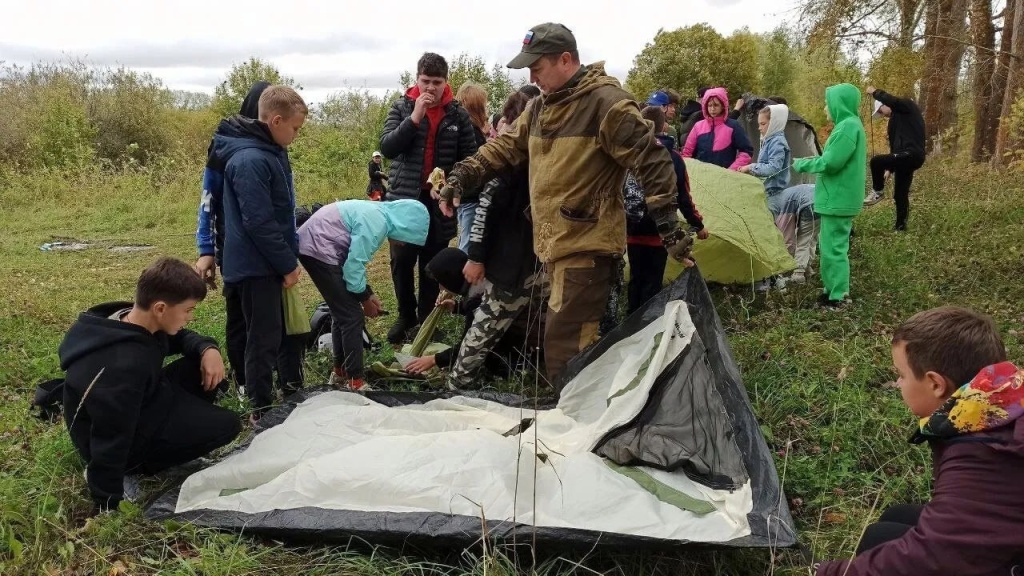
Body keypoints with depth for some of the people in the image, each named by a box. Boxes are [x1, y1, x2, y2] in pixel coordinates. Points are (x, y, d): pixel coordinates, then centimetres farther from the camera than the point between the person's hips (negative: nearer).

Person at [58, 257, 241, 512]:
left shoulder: (127, 320, -11)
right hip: (126, 440, -8)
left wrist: (208, 349, -12)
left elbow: (180, 337, 10)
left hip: (141, 407, 8)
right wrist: (107, 506, -23)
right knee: (227, 424, -8)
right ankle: (127, 470, -3)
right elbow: (111, 440, -32)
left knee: (203, 365, 0)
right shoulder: (124, 366, -39)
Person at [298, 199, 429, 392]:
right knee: (352, 316, -7)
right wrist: (365, 299, -4)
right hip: (319, 250, -11)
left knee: (342, 313, 18)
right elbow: (354, 264, -19)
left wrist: (368, 293, 15)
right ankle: (355, 381, -2)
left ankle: (340, 372, 29)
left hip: (312, 247, 11)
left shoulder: (377, 214, 12)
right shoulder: (376, 222, -19)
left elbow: (355, 259, 20)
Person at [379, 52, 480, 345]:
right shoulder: (401, 107, -1)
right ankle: (406, 315, 24)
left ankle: (426, 318, 23)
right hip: (405, 197, 0)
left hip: (440, 200, 0)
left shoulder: (458, 113, -1)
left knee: (432, 263, 9)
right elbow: (386, 147, -12)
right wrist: (414, 118, -21)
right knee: (401, 260, 5)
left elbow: (470, 156, 2)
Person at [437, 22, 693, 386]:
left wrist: (669, 227, -16)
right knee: (578, 336, 18)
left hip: (587, 244, -9)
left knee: (565, 345, -9)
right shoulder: (541, 107, 12)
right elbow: (504, 148, 18)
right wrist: (461, 177, 6)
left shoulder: (606, 104, -14)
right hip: (555, 242, 9)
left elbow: (652, 162, -14)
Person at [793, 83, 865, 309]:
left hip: (837, 199, -10)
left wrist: (802, 165, -8)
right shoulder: (850, 124, 13)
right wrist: (809, 162, 7)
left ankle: (837, 296, 3)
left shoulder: (847, 127, -19)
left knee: (833, 247, -3)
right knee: (833, 246, 17)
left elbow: (830, 163, -22)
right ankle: (835, 290, 25)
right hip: (840, 197, 10)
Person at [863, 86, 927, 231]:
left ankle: (878, 192, -6)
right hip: (906, 157, 10)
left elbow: (892, 101, -23)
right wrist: (890, 168, 20)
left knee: (876, 161, -26)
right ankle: (900, 226, 21)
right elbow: (894, 144, 24)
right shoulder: (894, 120, 24)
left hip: (912, 154, -10)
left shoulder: (908, 106, 0)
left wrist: (875, 92, -8)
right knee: (900, 194, 13)